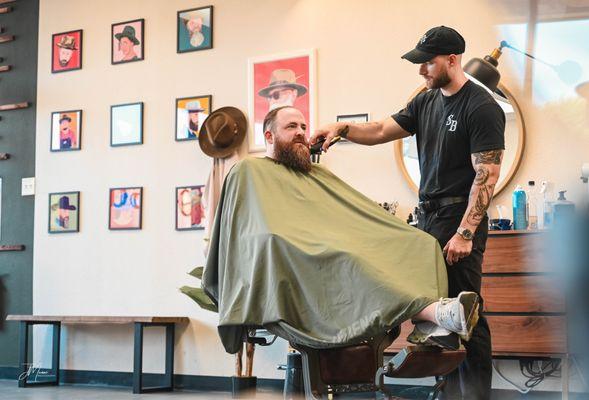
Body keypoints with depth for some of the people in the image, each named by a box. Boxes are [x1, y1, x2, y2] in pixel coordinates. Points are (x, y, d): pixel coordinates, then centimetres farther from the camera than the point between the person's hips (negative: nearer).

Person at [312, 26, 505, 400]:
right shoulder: (426, 102, 14)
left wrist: (465, 233, -19)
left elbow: (487, 175, -14)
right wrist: (341, 127, -2)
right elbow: (381, 131, 15)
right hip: (428, 215, 7)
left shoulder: (481, 108, -9)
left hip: (460, 218, -7)